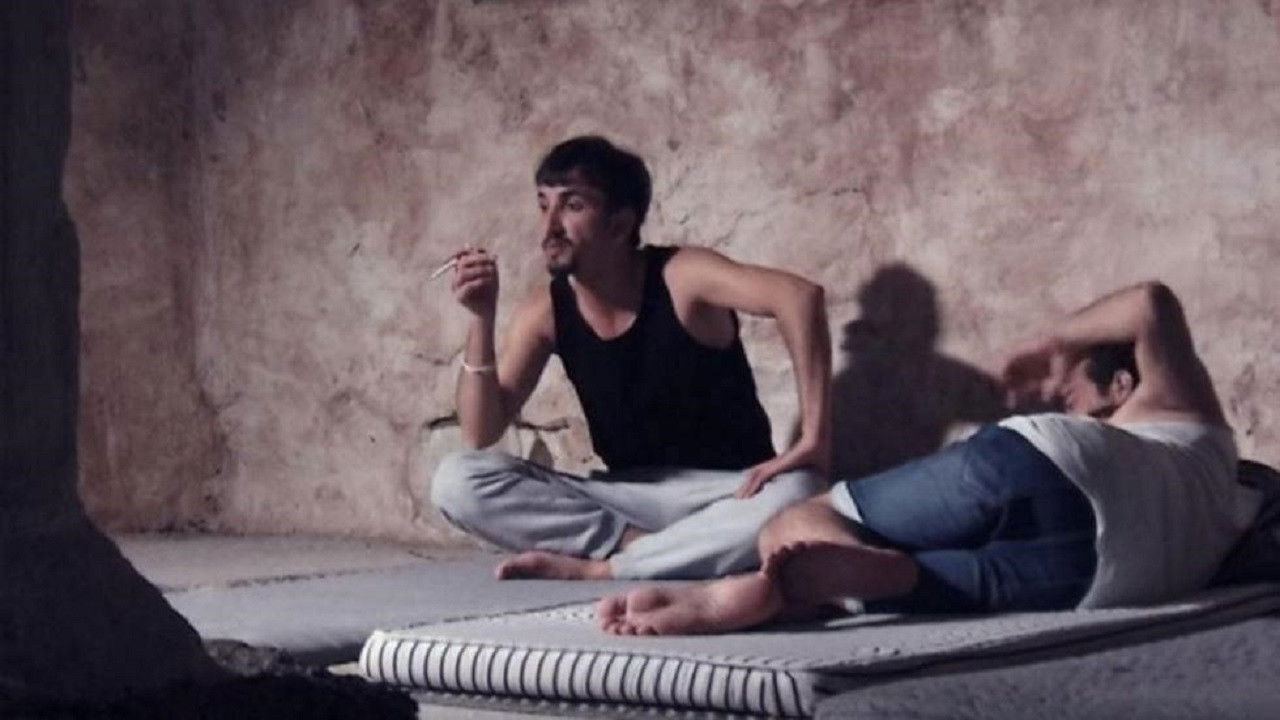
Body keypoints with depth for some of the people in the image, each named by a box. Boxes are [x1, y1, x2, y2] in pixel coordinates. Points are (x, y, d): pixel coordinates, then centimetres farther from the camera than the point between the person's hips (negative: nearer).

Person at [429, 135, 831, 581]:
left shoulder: (681, 277, -15)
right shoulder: (545, 312, -1)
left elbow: (799, 295, -32)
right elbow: (480, 435, -3)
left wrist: (813, 442, -39)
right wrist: (482, 318, -16)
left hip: (723, 492, -3)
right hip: (628, 498, 3)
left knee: (796, 498, -40)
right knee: (456, 481, -17)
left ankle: (595, 568, -27)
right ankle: (644, 546, -22)